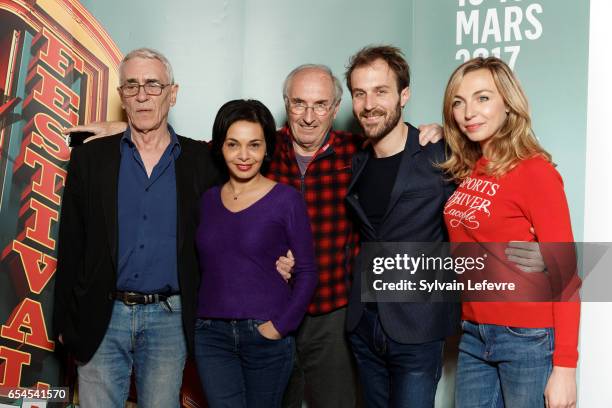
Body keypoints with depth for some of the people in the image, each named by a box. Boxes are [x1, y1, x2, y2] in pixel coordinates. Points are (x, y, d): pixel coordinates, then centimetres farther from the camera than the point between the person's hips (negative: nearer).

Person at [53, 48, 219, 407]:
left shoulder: (200, 160, 0)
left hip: (169, 319, 0)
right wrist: (65, 319, 3)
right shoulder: (90, 157, 2)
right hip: (101, 317, 1)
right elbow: (70, 246, 4)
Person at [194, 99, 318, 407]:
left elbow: (307, 273, -4)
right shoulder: (208, 199, 7)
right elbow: (203, 267, 13)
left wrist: (281, 326, -10)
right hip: (211, 334, 2)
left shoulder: (286, 199, -5)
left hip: (266, 334, -2)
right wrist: (199, 318, 3)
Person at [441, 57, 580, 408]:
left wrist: (565, 366, -17)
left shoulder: (533, 170, -13)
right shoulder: (463, 171, 6)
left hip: (528, 339, -6)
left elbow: (563, 272, -13)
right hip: (473, 336, 6)